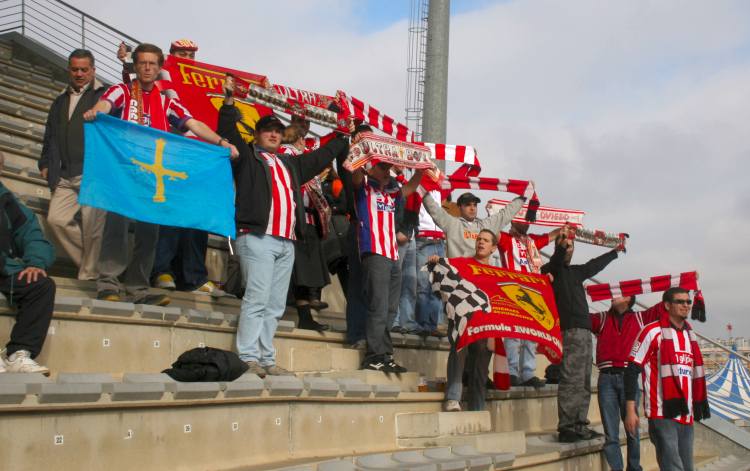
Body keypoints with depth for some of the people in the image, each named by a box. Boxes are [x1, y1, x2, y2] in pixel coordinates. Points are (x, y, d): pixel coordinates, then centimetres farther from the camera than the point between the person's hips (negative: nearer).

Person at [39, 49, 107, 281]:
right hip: (65, 177, 7)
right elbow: (50, 136, 27)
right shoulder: (60, 101, 24)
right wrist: (45, 164, 19)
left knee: (91, 224, -8)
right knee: (56, 219, -2)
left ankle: (89, 274, 3)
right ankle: (88, 260, 11)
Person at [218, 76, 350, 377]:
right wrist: (229, 101, -14)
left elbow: (324, 155, 36)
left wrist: (343, 135, 37)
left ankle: (267, 360, 8)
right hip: (257, 238, -7)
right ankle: (248, 358, -12)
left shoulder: (291, 164, 27)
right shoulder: (247, 156, 10)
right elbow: (228, 131, -4)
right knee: (256, 299, -13)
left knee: (275, 305, 5)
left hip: (286, 242, 7)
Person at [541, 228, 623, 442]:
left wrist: (615, 251, 51)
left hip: (584, 330, 9)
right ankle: (566, 428, -14)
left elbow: (595, 264, 40)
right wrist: (560, 244, -39)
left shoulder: (575, 271, 24)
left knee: (583, 383, 8)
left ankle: (580, 426, 12)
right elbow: (555, 261, -21)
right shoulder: (552, 269, 2)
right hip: (569, 330, -9)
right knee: (571, 380, -14)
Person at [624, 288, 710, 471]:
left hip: (686, 416, 7)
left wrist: (698, 407, 20)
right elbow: (632, 371, -9)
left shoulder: (689, 334, 16)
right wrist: (630, 411, -14)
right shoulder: (652, 332, -6)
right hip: (663, 415, -7)